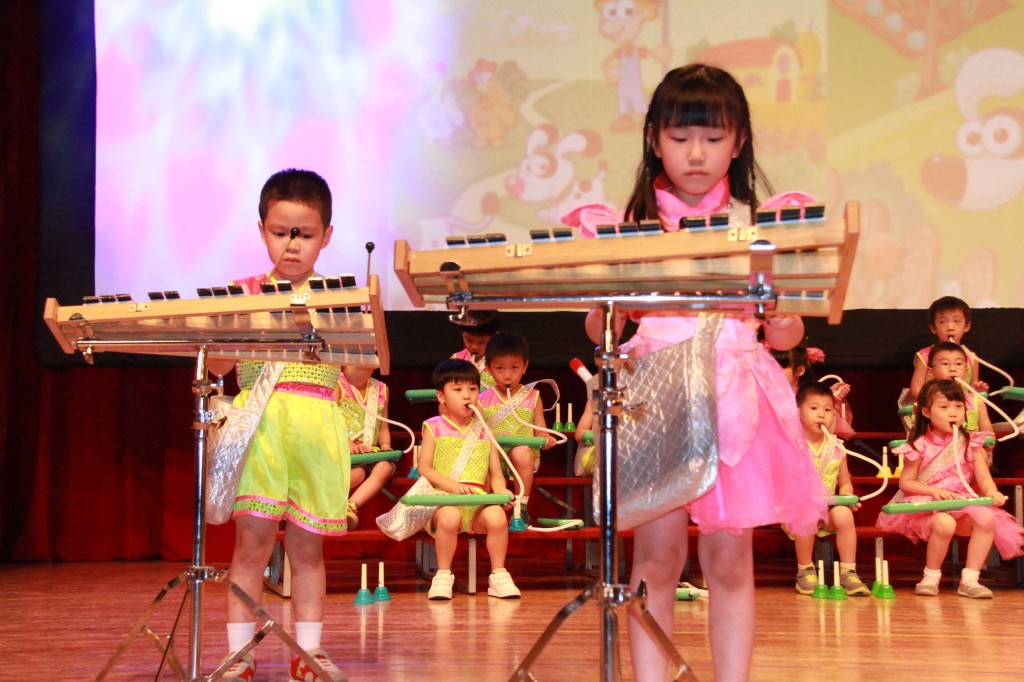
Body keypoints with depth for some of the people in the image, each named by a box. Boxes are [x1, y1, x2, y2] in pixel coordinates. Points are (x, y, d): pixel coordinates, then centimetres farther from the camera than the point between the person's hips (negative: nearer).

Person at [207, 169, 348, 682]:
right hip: (258, 421, -1)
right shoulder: (244, 293, 9)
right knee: (253, 538, -7)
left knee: (306, 543, 5)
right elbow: (217, 365, 4)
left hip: (316, 424, 1)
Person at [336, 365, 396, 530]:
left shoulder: (381, 389, 17)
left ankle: (351, 506, -37)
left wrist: (385, 446, 1)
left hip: (370, 451, 5)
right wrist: (347, 444, -26)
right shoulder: (337, 384, -1)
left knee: (385, 467, -29)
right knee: (357, 472, -36)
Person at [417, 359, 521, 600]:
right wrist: (453, 485, -15)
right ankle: (443, 576, -17)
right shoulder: (434, 428, 9)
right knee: (449, 516, -36)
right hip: (442, 499, -2)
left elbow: (495, 474, 12)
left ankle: (498, 575, -11)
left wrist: (502, 492, -10)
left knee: (496, 515, -30)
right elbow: (424, 468, 0)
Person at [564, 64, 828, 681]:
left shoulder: (755, 226, 8)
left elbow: (786, 334, 9)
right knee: (657, 556, -2)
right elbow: (602, 330, 5)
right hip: (655, 393, 0)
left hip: (735, 399, 1)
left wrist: (783, 323, -13)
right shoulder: (634, 225, 6)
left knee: (729, 557, 2)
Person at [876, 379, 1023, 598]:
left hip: (962, 505, 4)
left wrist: (992, 492, -20)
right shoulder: (920, 446, -3)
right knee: (944, 523, -36)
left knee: (987, 518, -26)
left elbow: (984, 479, 3)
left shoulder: (971, 444, 6)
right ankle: (931, 577, -13)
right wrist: (933, 490, -17)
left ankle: (969, 579, -18)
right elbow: (905, 483, -1)